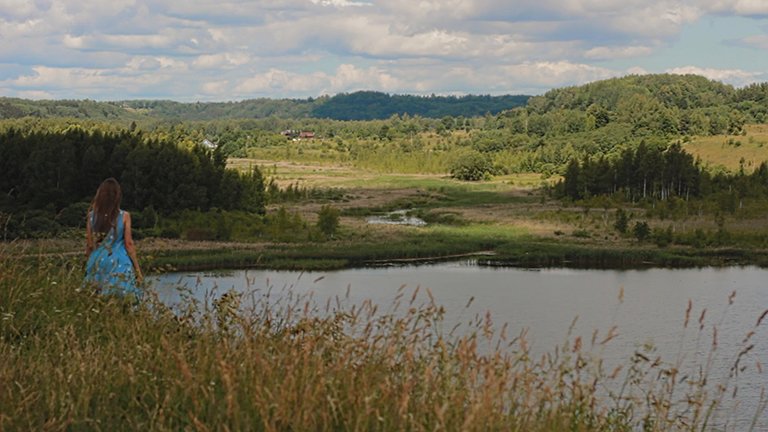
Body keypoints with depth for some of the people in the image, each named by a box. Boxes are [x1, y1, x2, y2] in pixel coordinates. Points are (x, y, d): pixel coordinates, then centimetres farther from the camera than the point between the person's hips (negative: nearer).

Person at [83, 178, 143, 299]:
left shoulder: (92, 215, 1)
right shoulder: (124, 216, -5)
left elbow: (89, 245, 5)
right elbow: (129, 244, -4)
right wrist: (137, 269, 4)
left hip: (97, 263, 3)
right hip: (119, 264, -3)